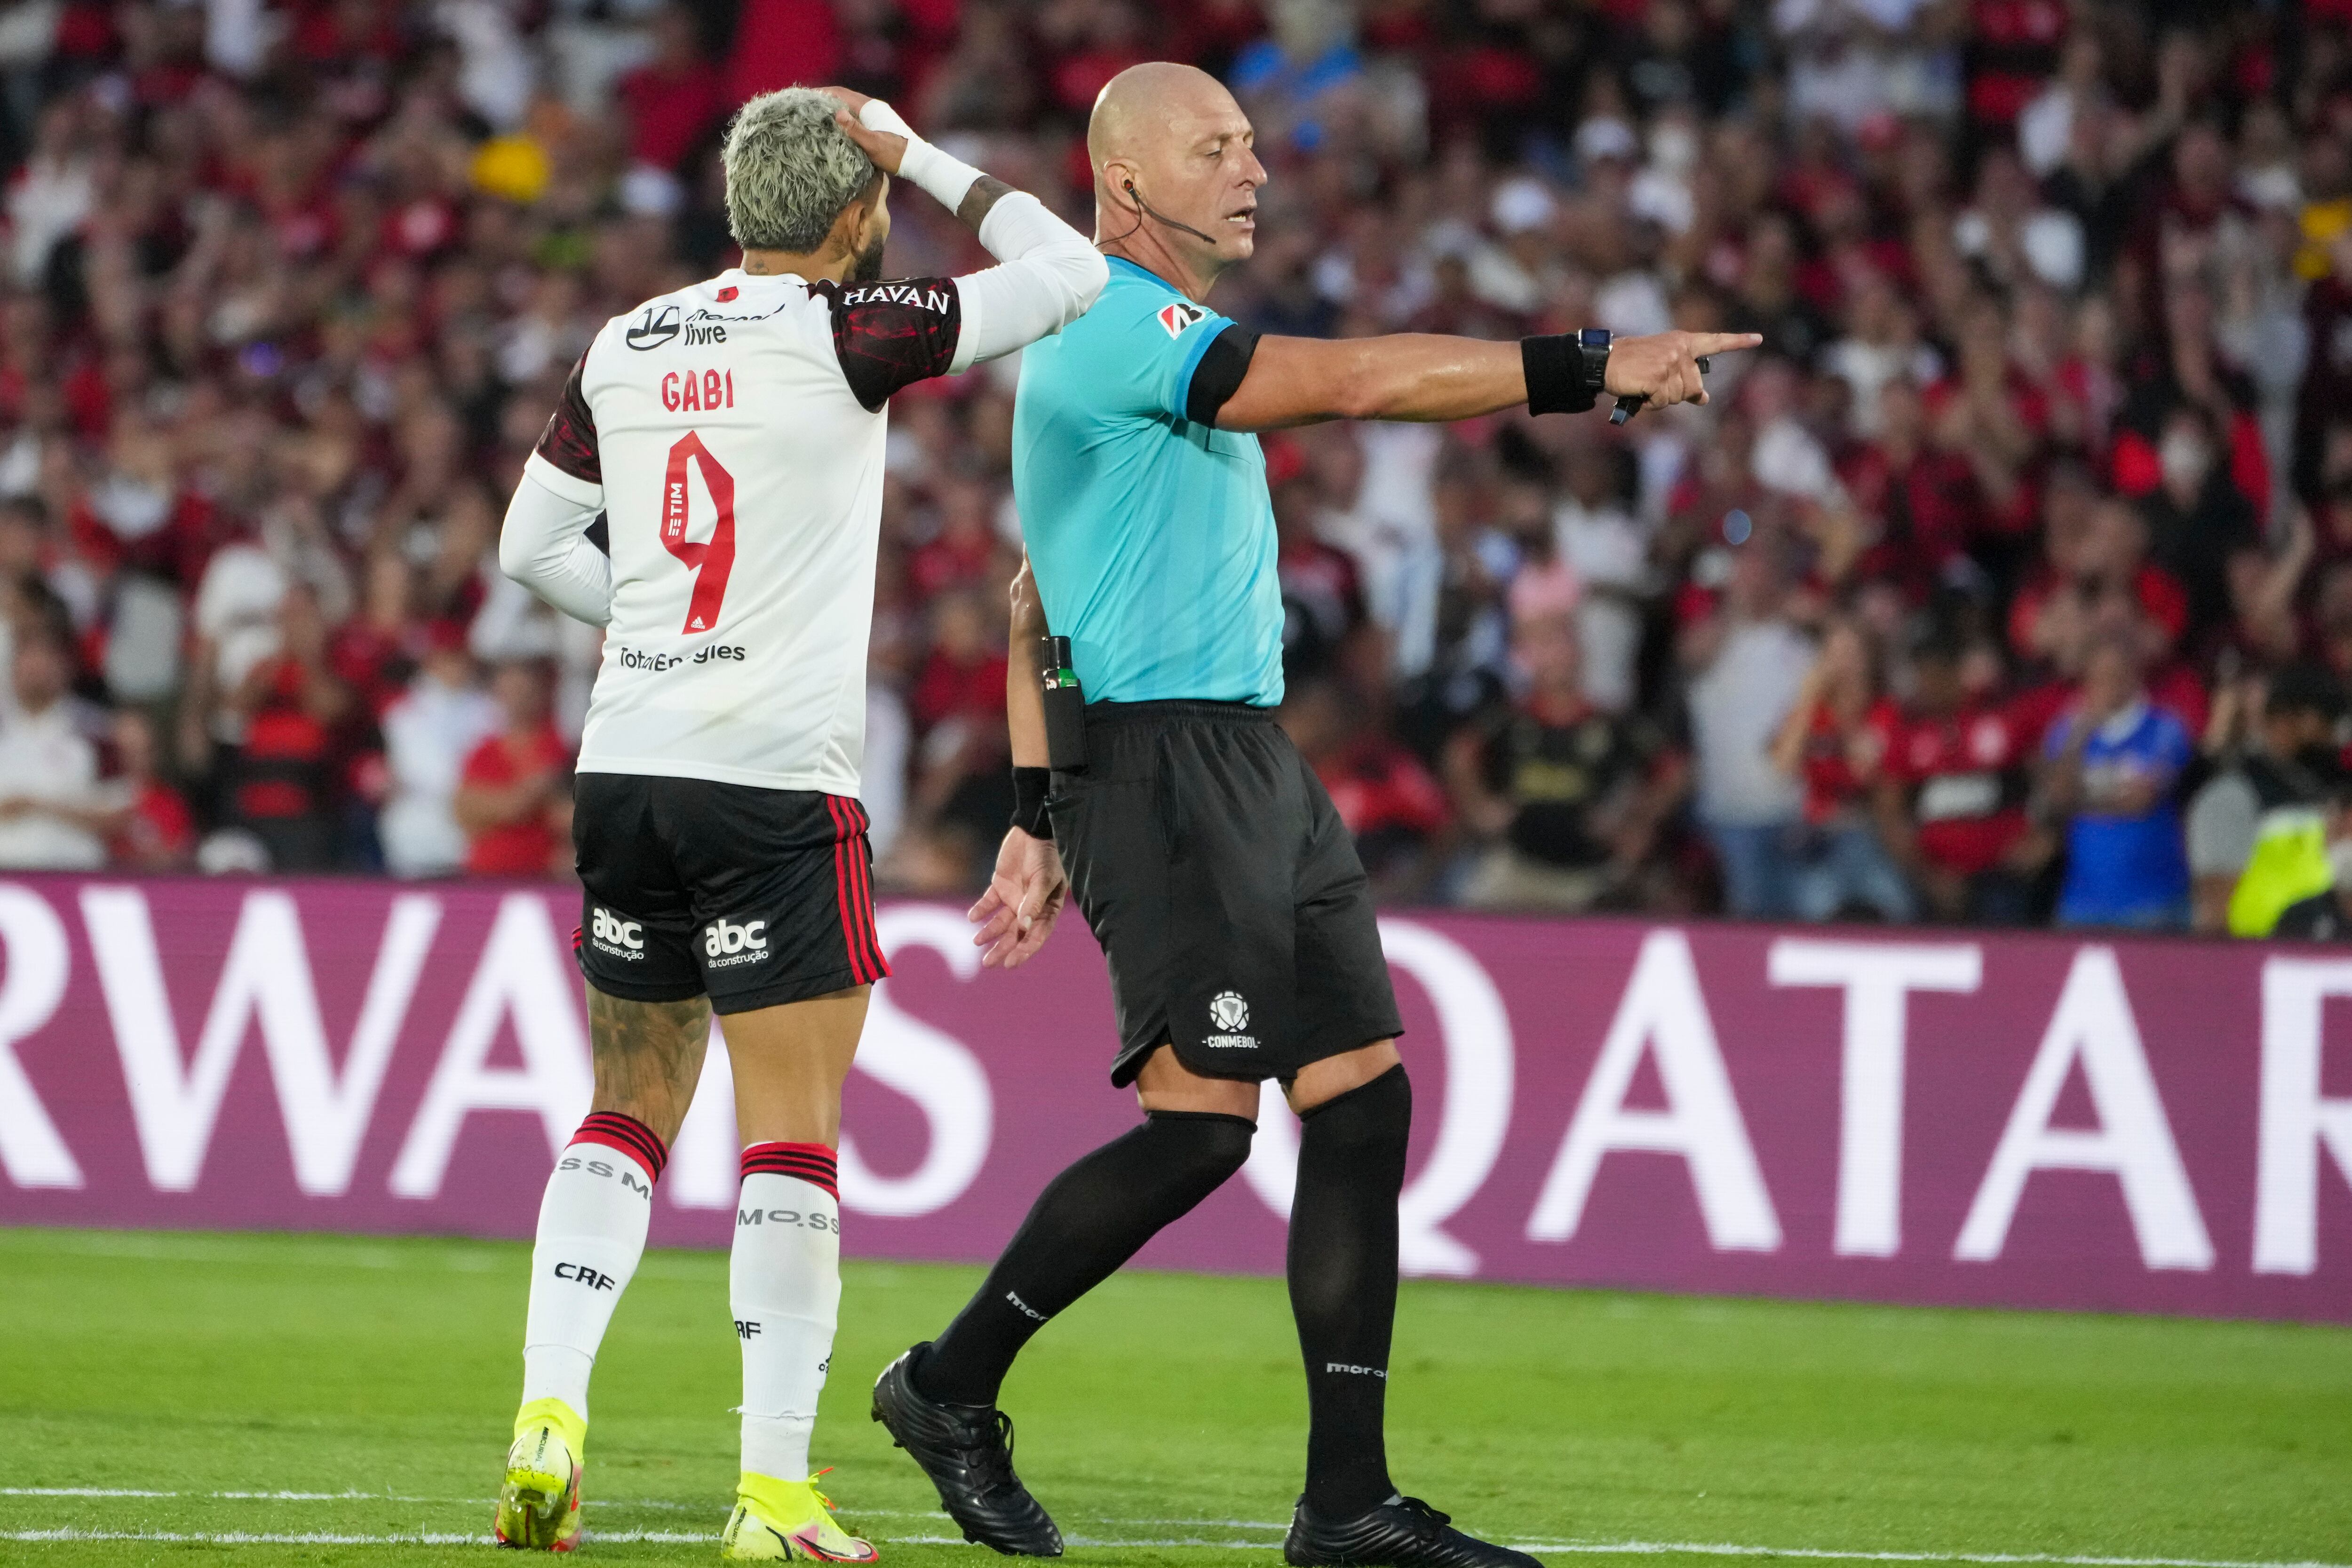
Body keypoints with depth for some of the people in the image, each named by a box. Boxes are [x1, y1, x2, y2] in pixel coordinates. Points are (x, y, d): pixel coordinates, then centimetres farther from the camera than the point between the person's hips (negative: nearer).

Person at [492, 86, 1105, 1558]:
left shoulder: (625, 348, 10)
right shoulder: (843, 334, -8)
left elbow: (534, 545, 18)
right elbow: (1070, 274, -3)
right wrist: (923, 154, 6)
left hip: (625, 767, 6)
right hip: (776, 780, -6)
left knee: (628, 1112, 15)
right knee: (793, 1134, -3)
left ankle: (547, 1424, 3)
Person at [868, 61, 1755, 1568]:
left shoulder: (1150, 341, 21)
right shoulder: (1111, 323, -12)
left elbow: (1039, 597, 24)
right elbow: (1352, 379, -23)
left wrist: (1039, 814, 22)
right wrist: (1592, 368, -21)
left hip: (1252, 760, 10)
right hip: (1160, 755, -10)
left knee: (1364, 1091, 2)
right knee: (1203, 1117, -14)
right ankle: (951, 1386, 3)